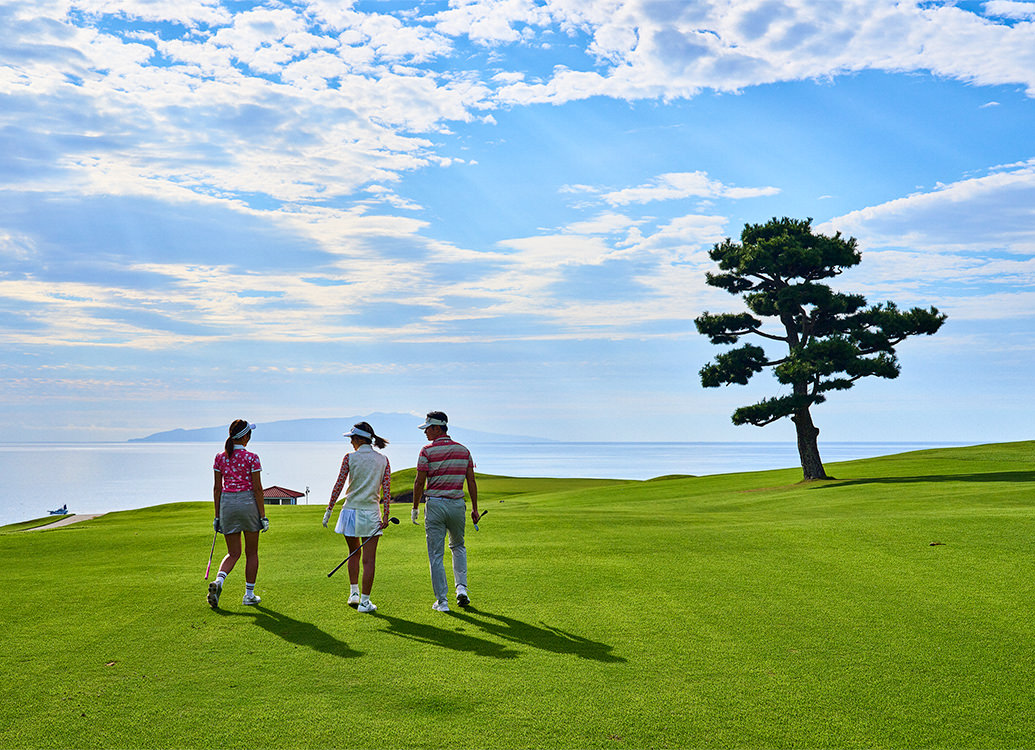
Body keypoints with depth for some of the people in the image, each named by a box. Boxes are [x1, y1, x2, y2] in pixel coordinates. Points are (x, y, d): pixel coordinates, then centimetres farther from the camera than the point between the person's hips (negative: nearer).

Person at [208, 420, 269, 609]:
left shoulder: (220, 458, 4)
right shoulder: (251, 458, -8)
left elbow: (217, 488, 6)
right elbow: (257, 489, -8)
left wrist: (217, 516, 12)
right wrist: (263, 515, -3)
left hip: (227, 503, 4)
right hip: (248, 502, -4)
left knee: (233, 553, 11)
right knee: (252, 553, 11)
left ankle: (218, 581, -17)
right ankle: (249, 594, 16)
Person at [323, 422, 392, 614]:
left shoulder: (350, 458, -3)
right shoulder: (383, 460, 2)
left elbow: (338, 485, -5)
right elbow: (386, 490, -1)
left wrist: (329, 510, 1)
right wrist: (385, 515, 2)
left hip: (350, 510, 0)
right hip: (371, 512, 0)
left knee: (354, 553, 21)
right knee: (369, 560, 3)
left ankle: (353, 592, 19)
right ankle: (364, 601, 4)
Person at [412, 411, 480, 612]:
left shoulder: (427, 451, -7)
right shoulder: (463, 450, 4)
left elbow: (419, 482, -8)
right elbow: (471, 481, 4)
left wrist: (415, 508, 3)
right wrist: (475, 508, 11)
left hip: (435, 504, -3)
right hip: (457, 504, 3)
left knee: (436, 554, 3)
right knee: (458, 546, 24)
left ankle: (441, 601, 4)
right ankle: (461, 588, 8)